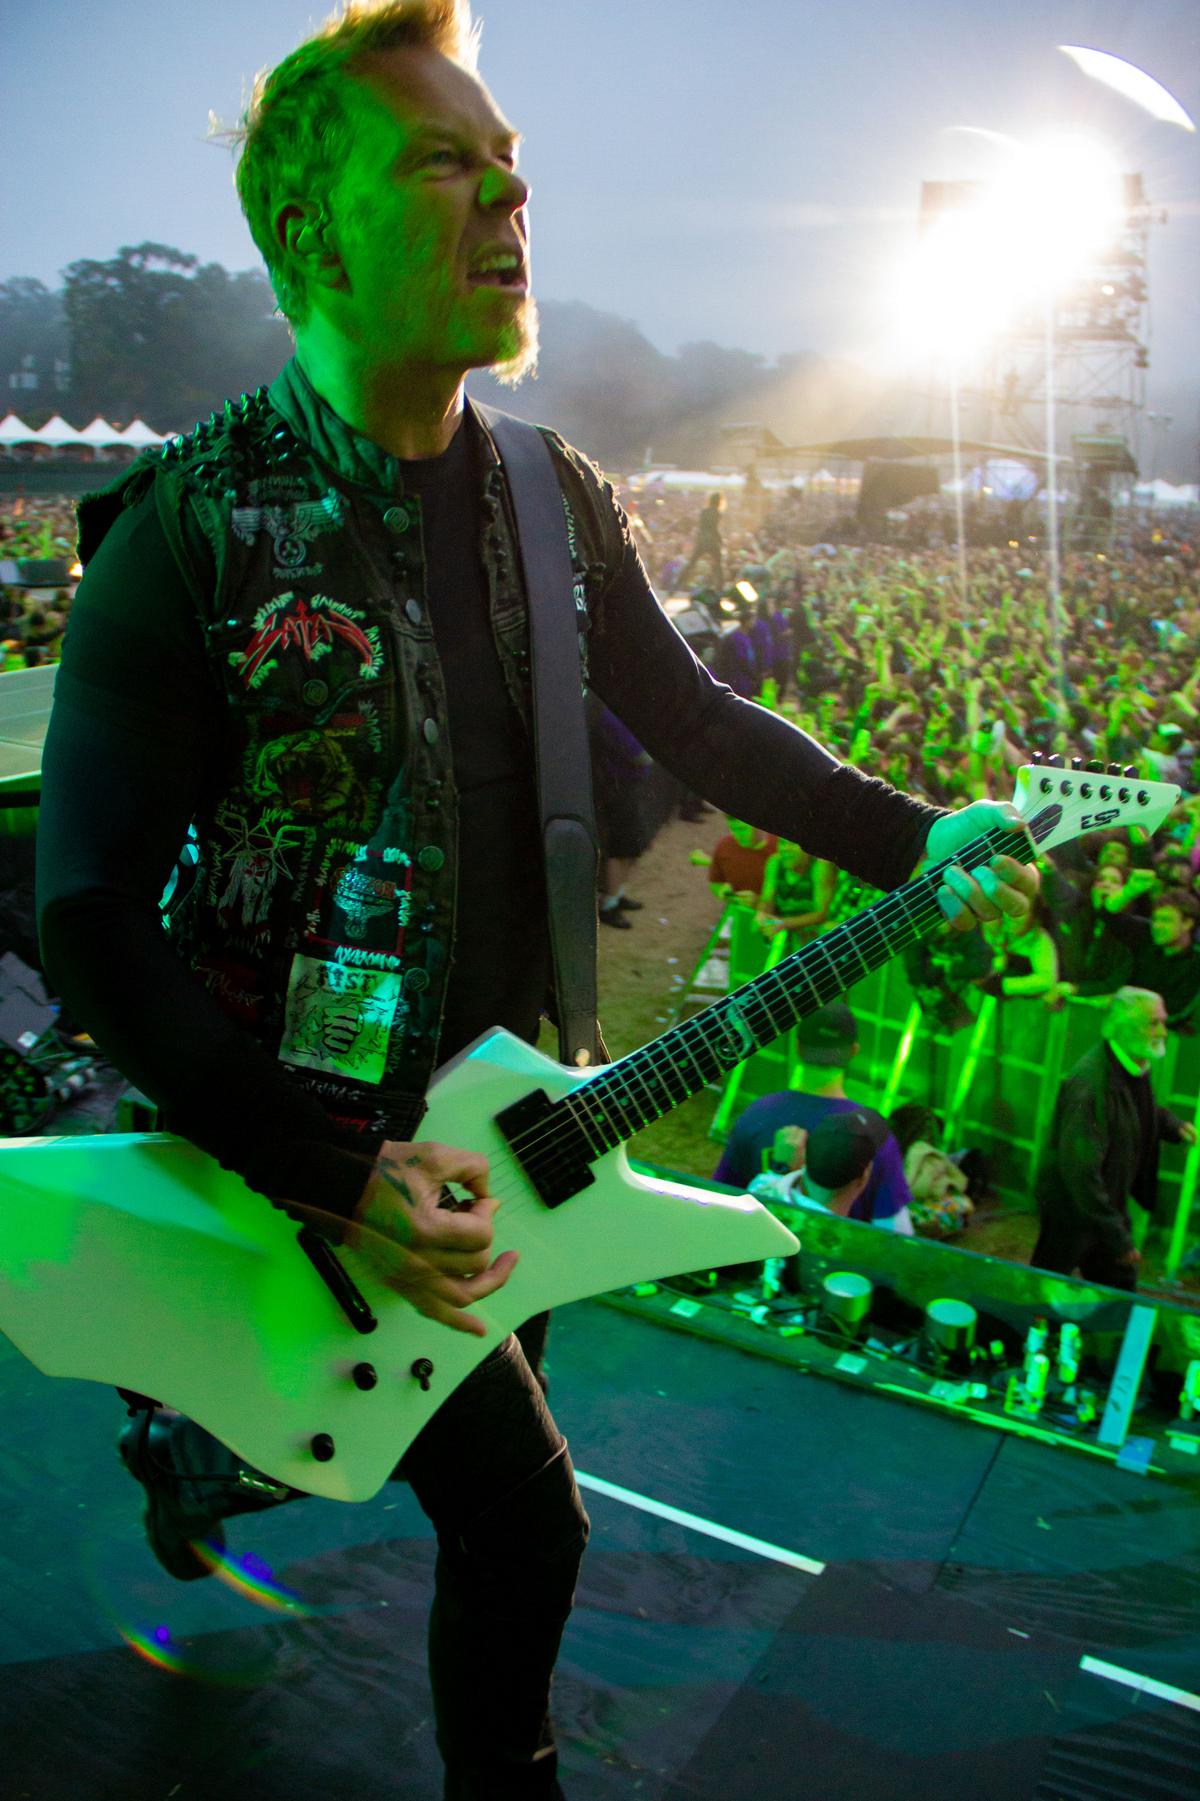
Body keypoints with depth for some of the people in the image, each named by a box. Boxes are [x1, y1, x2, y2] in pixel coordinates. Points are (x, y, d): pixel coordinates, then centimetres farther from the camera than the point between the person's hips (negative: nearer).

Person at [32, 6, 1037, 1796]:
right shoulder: (187, 537, -19)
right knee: (523, 1508, -4)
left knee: (452, 1403, 24)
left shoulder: (554, 499, 1)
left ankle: (212, 1446, 55)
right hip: (298, 1135, -6)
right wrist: (334, 1178, -24)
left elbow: (692, 717, 9)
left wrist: (914, 840, -4)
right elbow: (89, 922, -19)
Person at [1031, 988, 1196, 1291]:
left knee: (1120, 1287, 19)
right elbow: (1079, 1169, -32)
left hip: (1109, 1203, 9)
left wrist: (1173, 1125, -1)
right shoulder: (1090, 1084, -32)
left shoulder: (1134, 1067, -2)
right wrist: (1119, 1238, -28)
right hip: (1072, 1207, -9)